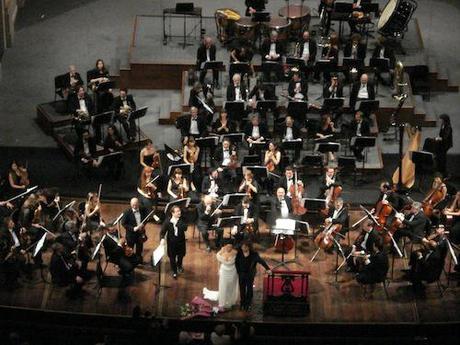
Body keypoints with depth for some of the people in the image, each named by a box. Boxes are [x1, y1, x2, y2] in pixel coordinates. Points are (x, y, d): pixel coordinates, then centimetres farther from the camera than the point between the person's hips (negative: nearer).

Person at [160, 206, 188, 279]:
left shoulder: (182, 220, -11)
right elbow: (163, 231, -14)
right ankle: (174, 271, 28)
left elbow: (185, 228, -25)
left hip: (180, 241, 2)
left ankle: (179, 265, 53)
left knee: (181, 255, 20)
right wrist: (162, 238, -32)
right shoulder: (167, 221, -15)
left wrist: (177, 222, -33)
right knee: (172, 257, 7)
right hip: (171, 242, -2)